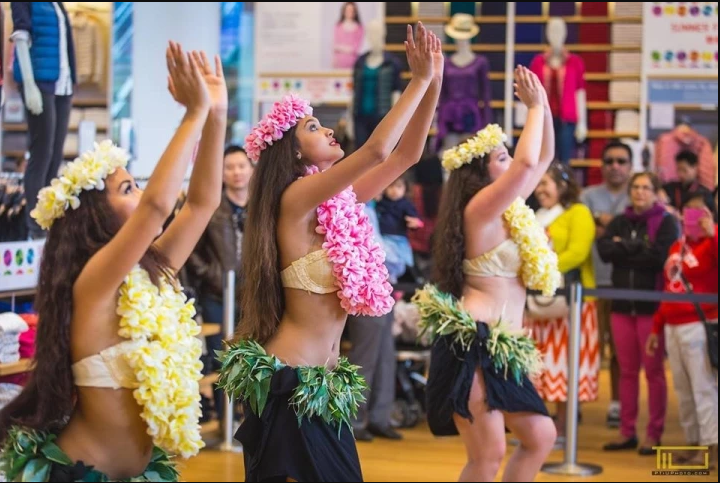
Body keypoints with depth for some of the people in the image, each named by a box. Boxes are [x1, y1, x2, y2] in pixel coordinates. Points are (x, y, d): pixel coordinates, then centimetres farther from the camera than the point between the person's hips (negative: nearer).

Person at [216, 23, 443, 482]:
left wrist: (434, 83, 1)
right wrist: (420, 80, -16)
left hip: (327, 382, 9)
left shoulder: (341, 200, 8)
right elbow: (377, 151, -25)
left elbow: (406, 153, 12)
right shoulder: (296, 199, -15)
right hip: (291, 382, -8)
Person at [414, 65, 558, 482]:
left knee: (540, 437, 10)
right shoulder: (480, 207, -9)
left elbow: (543, 159, 25)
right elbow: (529, 163, -23)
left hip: (501, 350, 10)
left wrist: (545, 107, 13)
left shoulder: (509, 211, 16)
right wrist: (535, 107, -10)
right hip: (473, 345, -10)